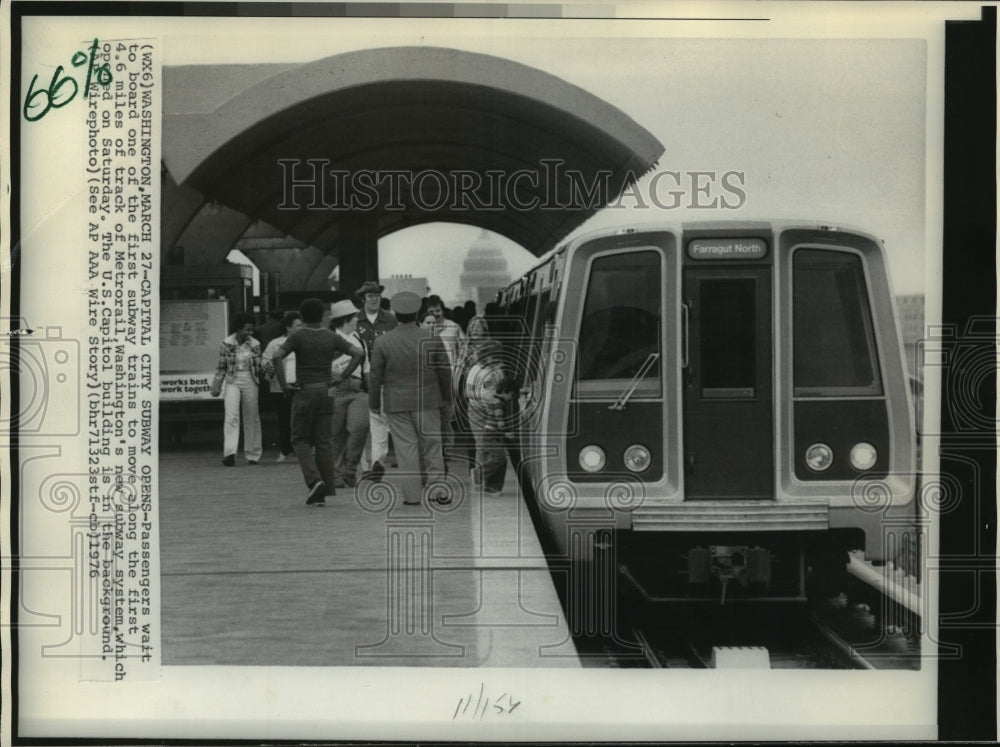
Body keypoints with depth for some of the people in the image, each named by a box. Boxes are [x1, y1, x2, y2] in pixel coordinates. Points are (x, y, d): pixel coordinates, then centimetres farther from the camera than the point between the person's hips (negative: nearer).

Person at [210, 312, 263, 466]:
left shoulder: (255, 344, 0)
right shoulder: (227, 344, -4)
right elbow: (221, 367, 4)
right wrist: (216, 387, 6)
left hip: (250, 382, 2)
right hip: (233, 382, -2)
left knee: (251, 418, 7)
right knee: (231, 416, -16)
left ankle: (253, 454, 18)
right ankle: (229, 453, -22)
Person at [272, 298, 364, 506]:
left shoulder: (298, 336, -7)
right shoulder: (332, 337, 4)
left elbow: (277, 356, -20)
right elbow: (359, 353, 0)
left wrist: (283, 384, -11)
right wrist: (341, 377, 1)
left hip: (304, 391, -3)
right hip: (326, 391, 3)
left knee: (300, 439, 9)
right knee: (324, 441, 6)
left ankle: (314, 480, -12)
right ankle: (322, 493, 4)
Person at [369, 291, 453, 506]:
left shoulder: (382, 342, -7)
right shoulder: (432, 339, -4)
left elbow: (376, 376, -2)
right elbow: (445, 371, 3)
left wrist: (374, 404, 9)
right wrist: (448, 397, 16)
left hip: (396, 403, -1)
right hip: (427, 400, 1)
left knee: (406, 447, 3)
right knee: (432, 444, 10)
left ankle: (412, 494, 4)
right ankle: (437, 487, 10)